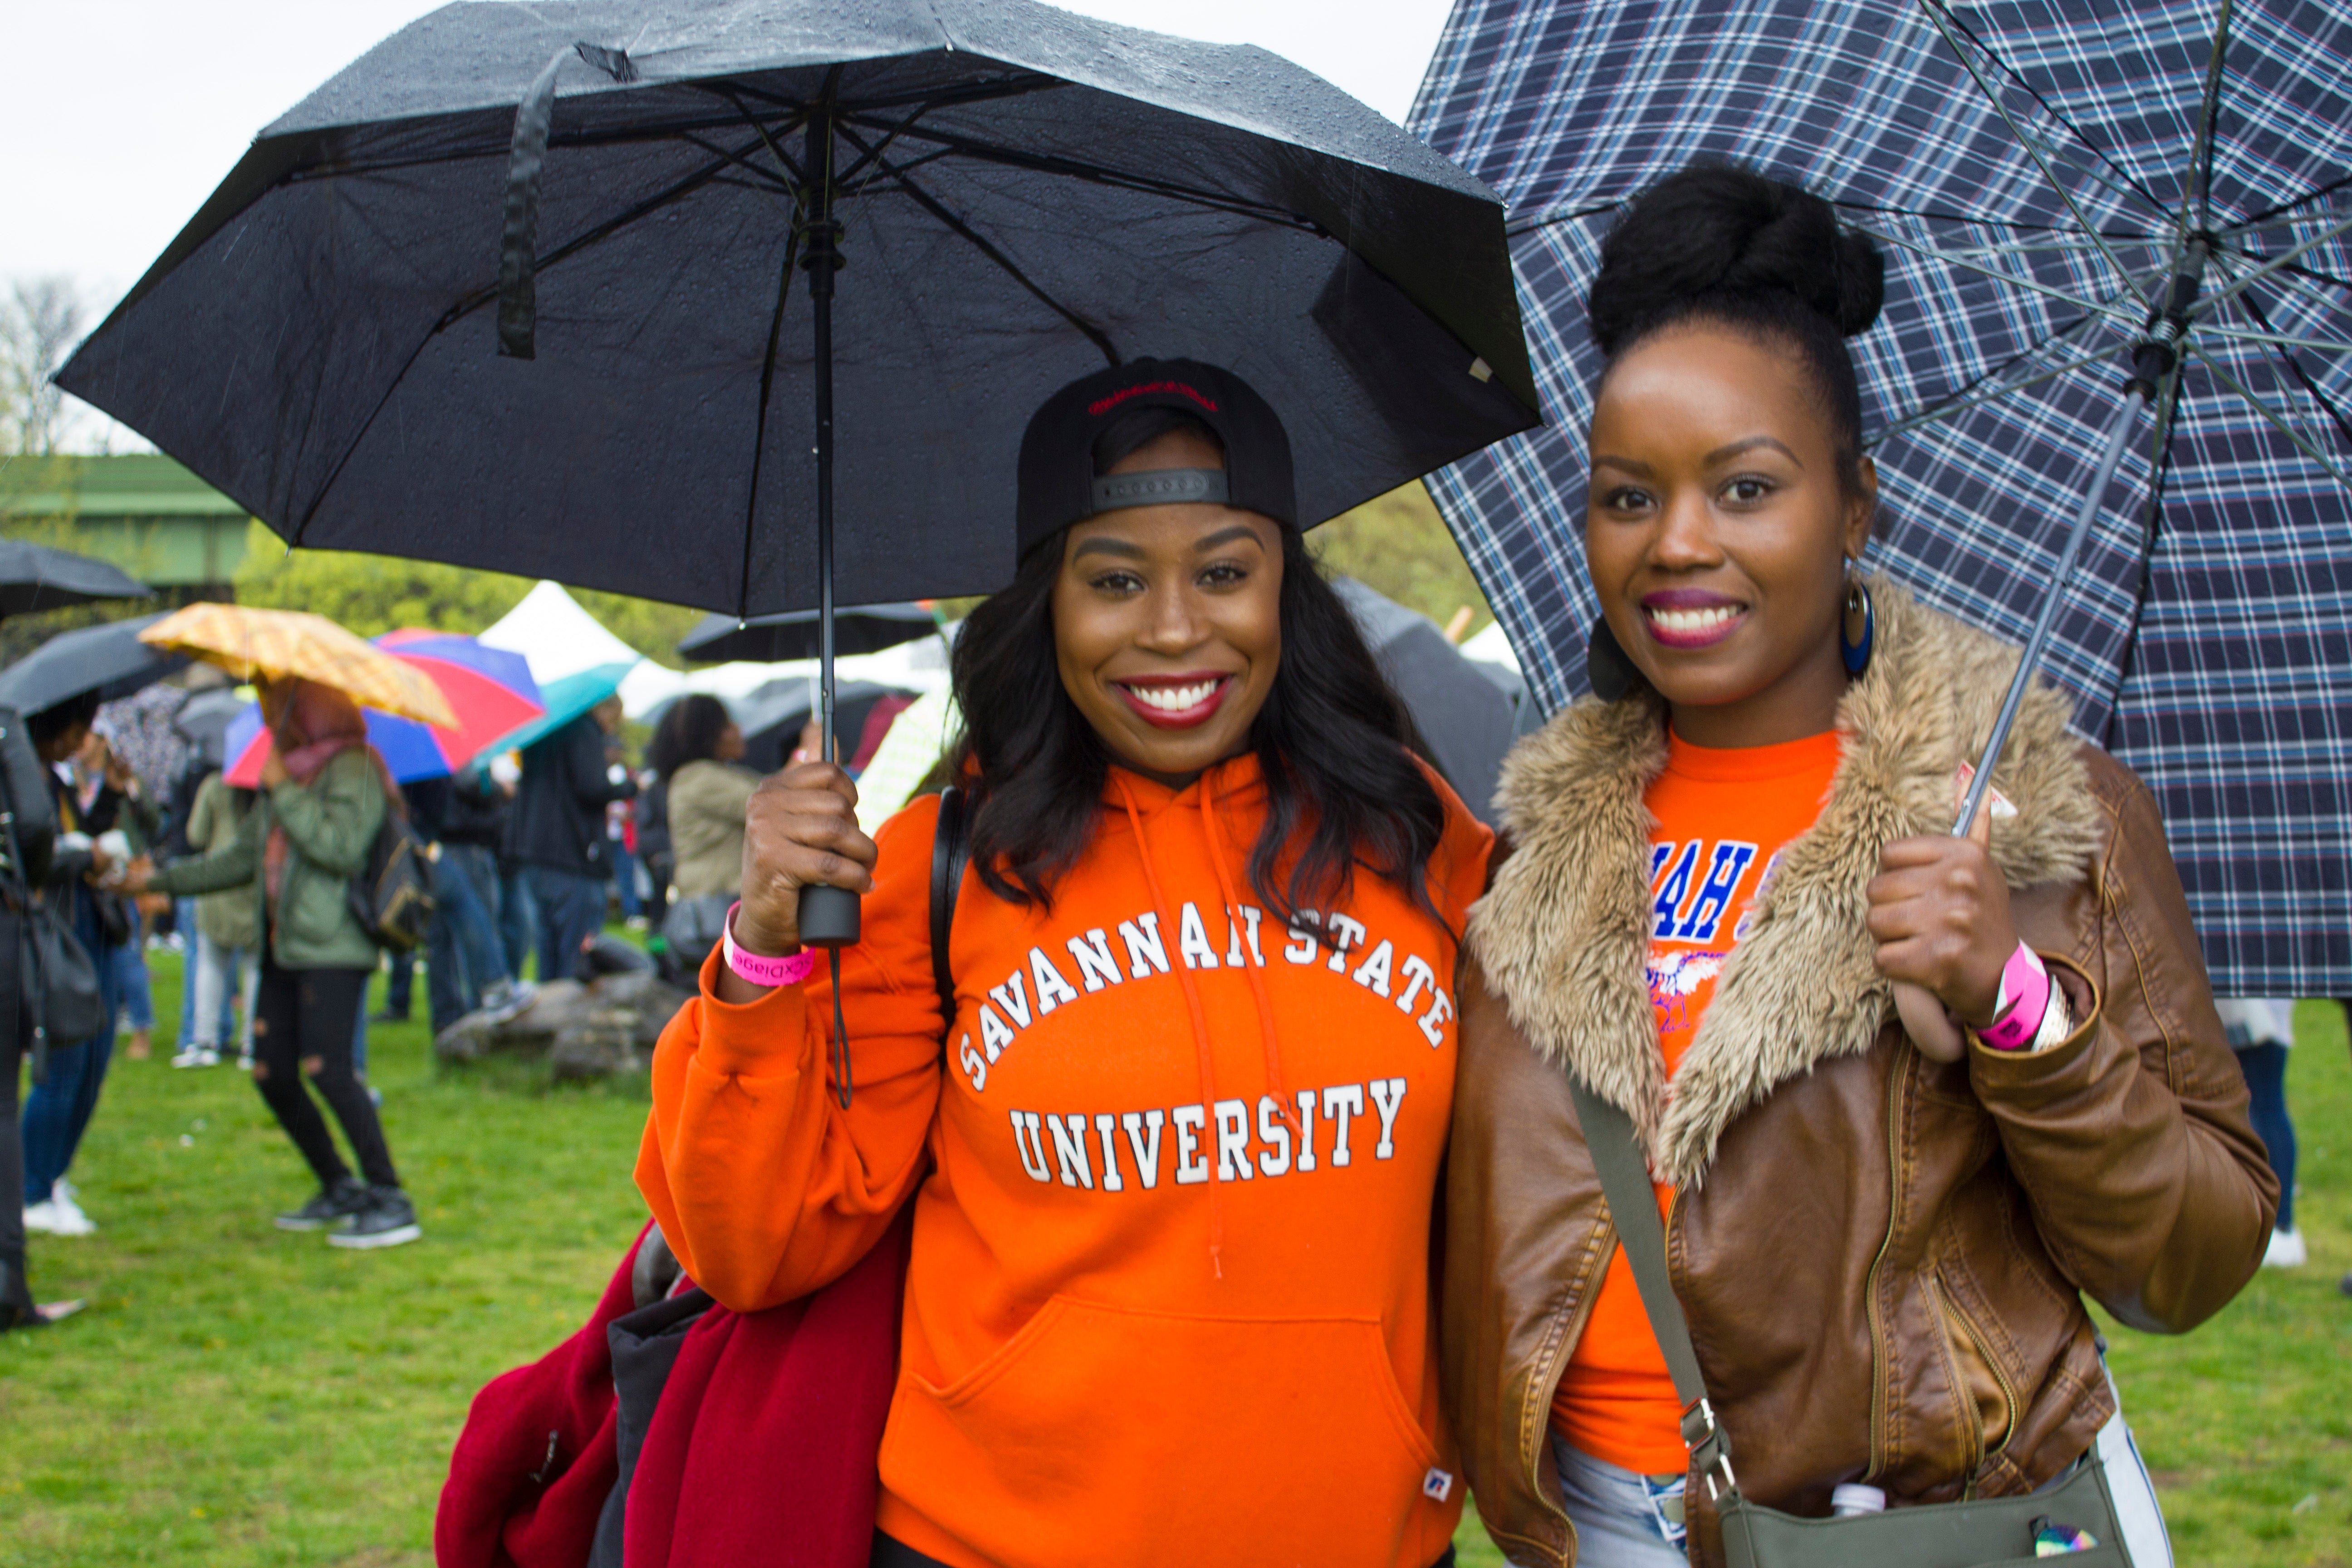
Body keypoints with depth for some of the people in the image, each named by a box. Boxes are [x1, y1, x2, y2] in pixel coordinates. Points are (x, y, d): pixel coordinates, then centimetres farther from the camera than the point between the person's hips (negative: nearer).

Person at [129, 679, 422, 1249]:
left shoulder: (351, 768, -8)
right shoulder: (286, 773, 18)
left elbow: (341, 849, -22)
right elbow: (243, 856, 26)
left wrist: (285, 792, -14)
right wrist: (160, 879, 24)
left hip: (332, 949, -9)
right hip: (284, 947, 9)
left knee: (327, 1067, -19)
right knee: (273, 1074, 7)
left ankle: (391, 1203, -15)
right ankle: (339, 1190, 21)